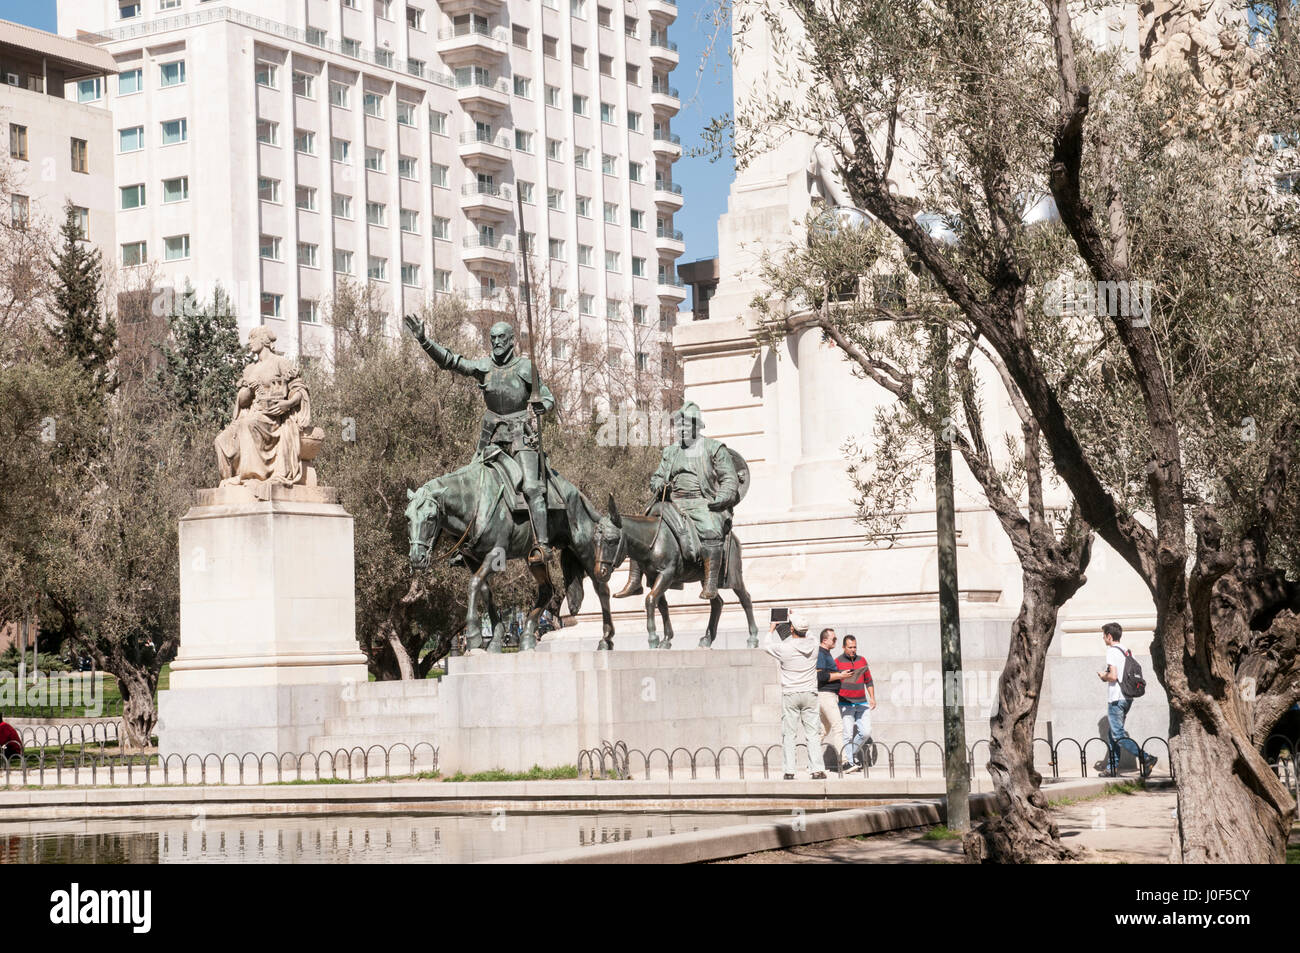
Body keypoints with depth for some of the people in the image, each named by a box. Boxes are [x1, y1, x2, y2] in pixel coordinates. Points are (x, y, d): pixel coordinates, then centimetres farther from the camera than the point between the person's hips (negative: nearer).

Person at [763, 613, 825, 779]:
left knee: (788, 734, 3)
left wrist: (772, 630, 19)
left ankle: (789, 771, 0)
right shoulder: (813, 646, -4)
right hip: (810, 694, 3)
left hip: (790, 695, -3)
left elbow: (766, 646, 5)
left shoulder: (785, 649, -14)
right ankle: (816, 769, -1)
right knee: (812, 733, 5)